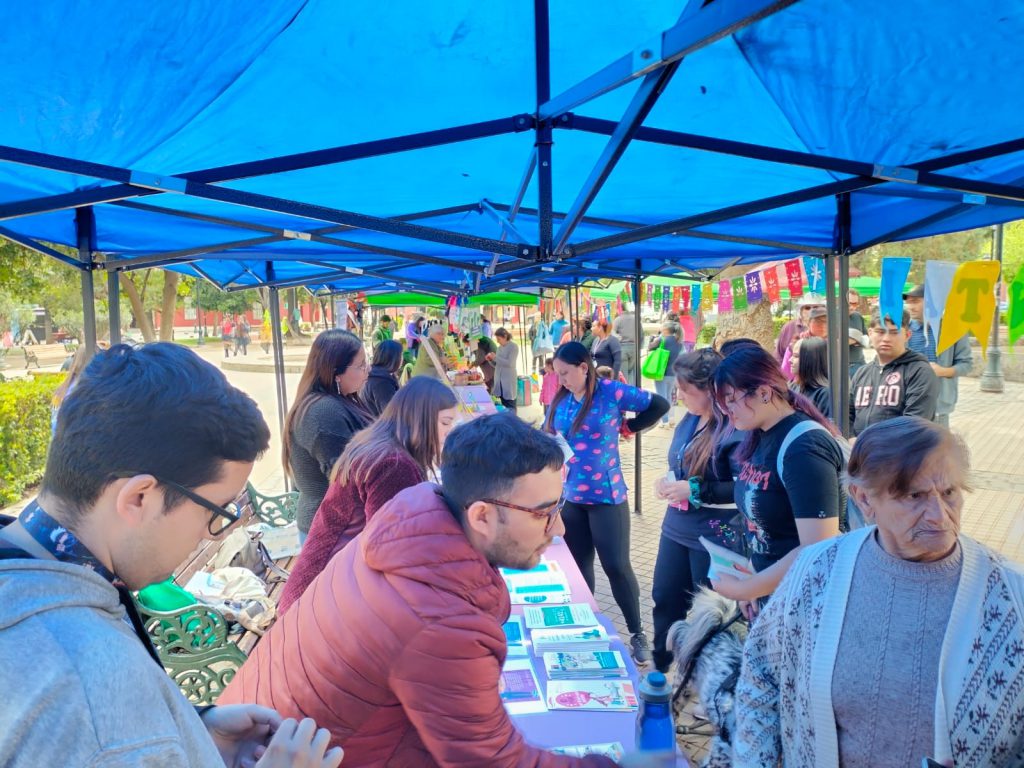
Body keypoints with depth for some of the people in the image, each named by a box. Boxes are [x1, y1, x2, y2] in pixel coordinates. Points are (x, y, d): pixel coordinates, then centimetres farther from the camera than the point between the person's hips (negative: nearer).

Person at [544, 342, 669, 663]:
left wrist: (627, 427, -4)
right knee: (578, 565, 13)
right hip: (569, 497, 5)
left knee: (617, 566, -1)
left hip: (607, 496, -4)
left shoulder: (612, 392, -10)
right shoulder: (559, 400, 3)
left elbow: (659, 405, -4)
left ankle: (637, 634, 17)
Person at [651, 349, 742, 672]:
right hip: (676, 529, 9)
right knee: (665, 600, 18)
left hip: (715, 537, -8)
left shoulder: (735, 428, -21)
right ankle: (659, 667, 37)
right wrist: (669, 481, 0)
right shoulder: (689, 420, 7)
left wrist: (696, 491, -25)